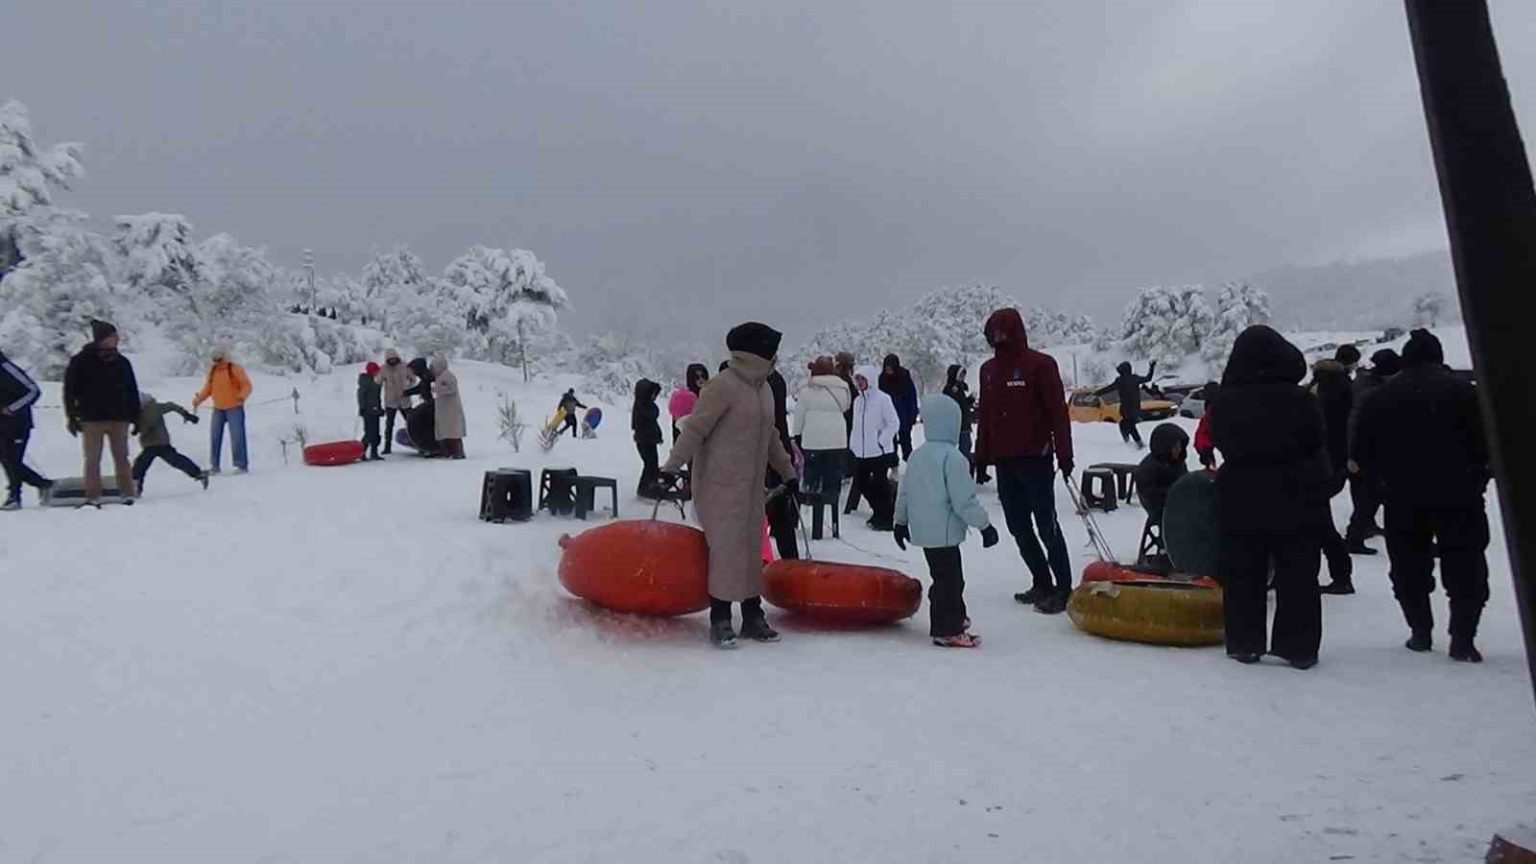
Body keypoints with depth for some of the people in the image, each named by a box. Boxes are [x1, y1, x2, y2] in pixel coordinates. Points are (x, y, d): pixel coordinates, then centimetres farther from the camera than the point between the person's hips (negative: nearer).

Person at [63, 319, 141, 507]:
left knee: (121, 458, 3)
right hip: (91, 419, -2)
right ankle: (93, 496, 9)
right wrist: (71, 417, -3)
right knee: (92, 459, 4)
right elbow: (70, 390, 1)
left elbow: (132, 391, 12)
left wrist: (135, 417, 9)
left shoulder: (122, 362, 7)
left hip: (118, 418, 2)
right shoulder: (81, 362, -1)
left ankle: (127, 493, 6)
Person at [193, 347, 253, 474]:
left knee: (237, 436, -7)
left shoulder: (235, 369, -5)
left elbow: (247, 385, -9)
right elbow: (207, 389, 14)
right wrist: (198, 399, -1)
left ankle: (242, 465, -3)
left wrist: (242, 396, -28)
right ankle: (214, 465, 13)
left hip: (234, 408, -5)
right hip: (218, 409, 5)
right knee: (215, 437, 5)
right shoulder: (212, 371, 9)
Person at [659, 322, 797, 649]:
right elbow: (695, 429, -17)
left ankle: (753, 618, 20)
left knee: (752, 549, 10)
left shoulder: (764, 389, 13)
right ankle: (720, 621, 4)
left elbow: (770, 436, 23)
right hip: (720, 486, -8)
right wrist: (672, 466, -22)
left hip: (752, 486, 8)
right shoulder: (724, 386, -14)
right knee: (726, 550, -7)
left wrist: (788, 473, 25)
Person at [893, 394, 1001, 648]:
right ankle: (946, 631, 6)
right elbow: (964, 501, -20)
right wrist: (984, 525, -10)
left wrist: (900, 522, 25)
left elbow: (904, 493, 15)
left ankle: (955, 618, 34)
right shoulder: (952, 458, -18)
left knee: (949, 576, 21)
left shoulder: (917, 456, 8)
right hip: (944, 532, -9)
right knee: (948, 580, 0)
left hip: (922, 529, 9)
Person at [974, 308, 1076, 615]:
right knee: (1019, 528, 10)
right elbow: (984, 416, 16)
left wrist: (1064, 454, -13)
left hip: (1035, 459, -6)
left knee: (1046, 526, -4)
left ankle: (1063, 589, 4)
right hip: (1004, 462, 6)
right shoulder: (989, 369, 12)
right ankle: (1042, 584, 21)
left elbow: (1058, 411, -9)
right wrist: (981, 457, 15)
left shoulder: (1040, 364, -5)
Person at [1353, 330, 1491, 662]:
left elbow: (1362, 453, 2)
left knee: (1409, 568, 12)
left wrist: (1381, 479, 16)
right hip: (1457, 494, -1)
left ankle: (1420, 632, 16)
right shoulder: (1462, 390, -3)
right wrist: (1477, 478, 10)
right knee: (1465, 567, 4)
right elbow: (1485, 441, -5)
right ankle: (1463, 638, -2)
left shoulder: (1381, 396, 2)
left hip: (1402, 498, 2)